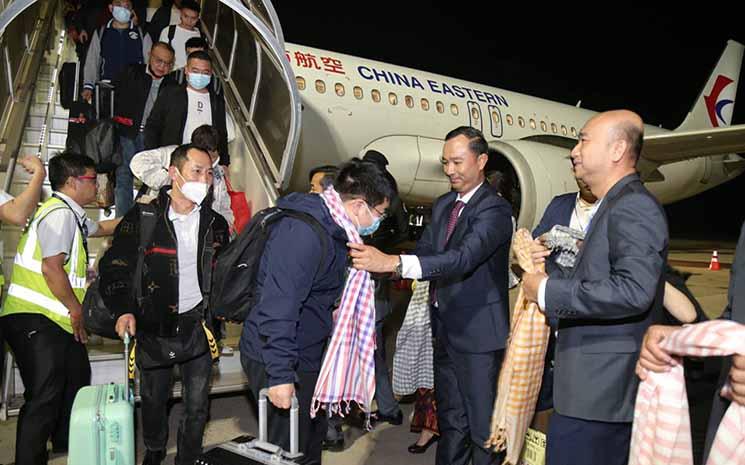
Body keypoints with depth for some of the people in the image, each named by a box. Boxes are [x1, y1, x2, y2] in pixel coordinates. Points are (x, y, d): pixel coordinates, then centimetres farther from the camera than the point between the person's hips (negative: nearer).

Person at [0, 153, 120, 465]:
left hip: (56, 321, 11)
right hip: (34, 321, -11)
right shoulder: (59, 213, -14)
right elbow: (51, 267, -22)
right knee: (45, 397, -10)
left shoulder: (71, 215, 18)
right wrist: (77, 310, -13)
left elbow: (102, 228, 39)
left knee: (77, 378, 22)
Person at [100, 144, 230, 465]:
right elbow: (115, 266, -9)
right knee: (153, 399, 15)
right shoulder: (143, 217, -8)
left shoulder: (215, 223, 2)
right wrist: (124, 310, -21)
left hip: (197, 324, 2)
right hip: (153, 326, -1)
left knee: (197, 404, 6)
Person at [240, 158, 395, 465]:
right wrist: (279, 375, -31)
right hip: (278, 358, -10)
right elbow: (278, 308, -31)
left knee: (313, 436, 23)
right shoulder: (303, 233, -27)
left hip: (306, 353, 10)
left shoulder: (329, 227, 6)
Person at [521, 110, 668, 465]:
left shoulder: (634, 207, -16)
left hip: (598, 391, -10)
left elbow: (633, 290, -29)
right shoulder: (614, 206, 16)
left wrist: (547, 291, -22)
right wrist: (548, 262, 5)